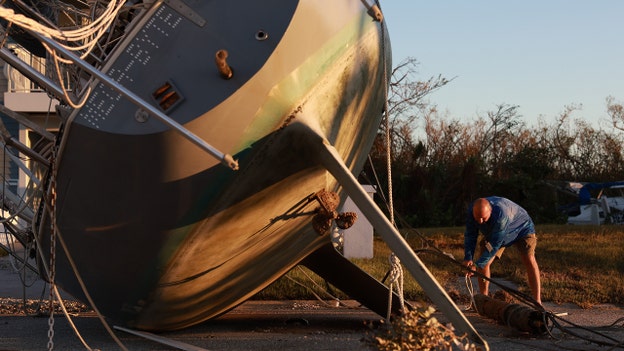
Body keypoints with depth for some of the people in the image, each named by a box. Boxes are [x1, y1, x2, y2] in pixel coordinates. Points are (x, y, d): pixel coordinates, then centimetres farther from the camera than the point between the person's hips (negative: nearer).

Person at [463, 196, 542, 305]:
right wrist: (468, 258, -35)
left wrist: (477, 264, -41)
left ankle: (537, 301, -24)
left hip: (521, 228, -5)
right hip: (493, 234, 5)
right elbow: (470, 236, -20)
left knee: (529, 260, -22)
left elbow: (495, 244, -41)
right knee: (483, 262, -9)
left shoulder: (501, 214, -45)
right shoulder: (471, 213, -27)